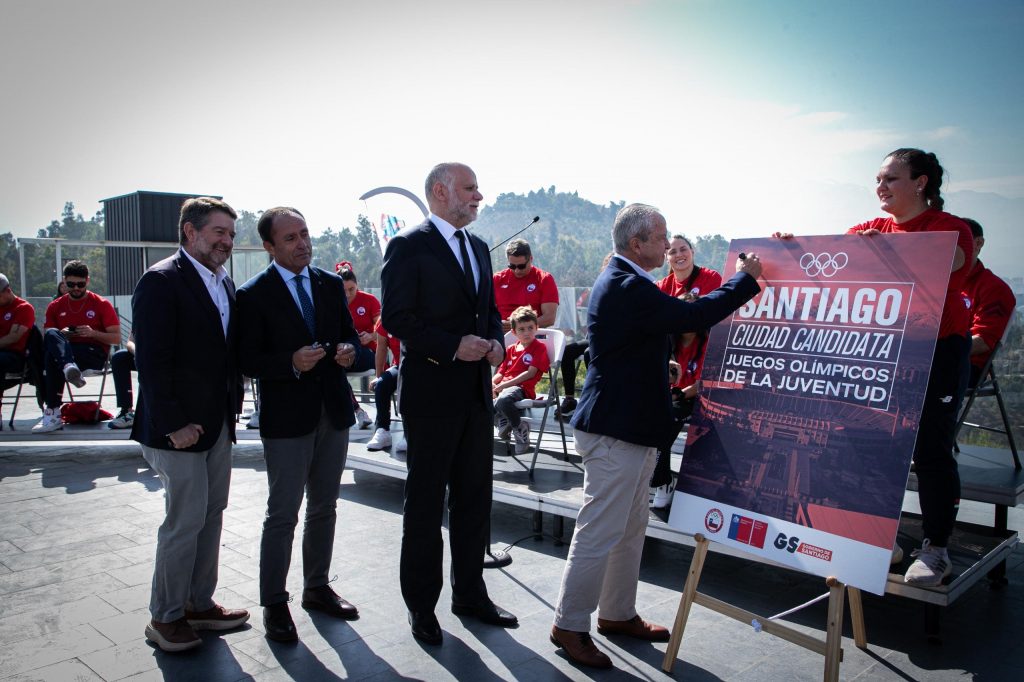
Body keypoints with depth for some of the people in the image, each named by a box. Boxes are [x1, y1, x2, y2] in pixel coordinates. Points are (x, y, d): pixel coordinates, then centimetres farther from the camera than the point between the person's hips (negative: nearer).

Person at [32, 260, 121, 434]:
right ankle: (70, 369, -55)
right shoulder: (55, 307, 16)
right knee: (51, 334, -32)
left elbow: (116, 338, 3)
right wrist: (61, 336, -11)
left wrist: (93, 333, -15)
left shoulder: (102, 304, 6)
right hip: (67, 350, 3)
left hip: (95, 354, -3)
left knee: (52, 356, -32)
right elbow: (46, 337, 12)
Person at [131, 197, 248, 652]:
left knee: (211, 516, 14)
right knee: (185, 521, -1)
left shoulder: (225, 285, 12)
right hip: (181, 426, -8)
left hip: (219, 424, 8)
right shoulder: (162, 281, -13)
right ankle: (165, 617, 16)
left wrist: (232, 407, 9)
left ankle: (200, 604, 28)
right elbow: (152, 360, -18)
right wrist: (173, 424, -20)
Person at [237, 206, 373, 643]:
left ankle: (317, 588, 32)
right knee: (283, 514, 2)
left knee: (324, 507, 16)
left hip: (333, 411, 5)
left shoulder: (331, 284, 7)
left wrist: (351, 352, -12)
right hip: (286, 417, -5)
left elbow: (349, 337, 11)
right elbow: (248, 361, -10)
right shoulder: (254, 295, -7)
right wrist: (291, 363, -26)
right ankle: (274, 603, 17)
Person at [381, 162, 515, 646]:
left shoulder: (478, 247, 14)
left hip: (476, 392, 7)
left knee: (473, 498, 14)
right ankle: (421, 604, 21)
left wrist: (495, 341, 0)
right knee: (425, 502, 6)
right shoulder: (409, 246, -8)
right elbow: (397, 317, -15)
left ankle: (469, 593, 30)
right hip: (431, 392, -7)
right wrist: (453, 346, -21)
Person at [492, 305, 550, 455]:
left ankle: (520, 428, -11)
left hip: (522, 388, -7)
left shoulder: (539, 347, 3)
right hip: (503, 387, 7)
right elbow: (500, 373, 19)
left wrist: (505, 384, -13)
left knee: (503, 399, -39)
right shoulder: (511, 350, 23)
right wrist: (491, 384, -5)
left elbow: (531, 373, -8)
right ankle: (504, 419, 3)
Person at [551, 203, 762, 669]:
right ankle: (569, 626, 13)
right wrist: (747, 279, -14)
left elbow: (674, 321, 20)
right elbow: (690, 317, -26)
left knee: (630, 530, 19)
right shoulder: (627, 286, -21)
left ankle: (618, 614, 32)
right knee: (599, 534, -1)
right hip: (615, 429, -11)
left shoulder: (621, 280, 14)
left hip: (629, 425, 11)